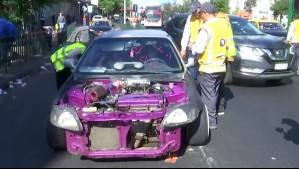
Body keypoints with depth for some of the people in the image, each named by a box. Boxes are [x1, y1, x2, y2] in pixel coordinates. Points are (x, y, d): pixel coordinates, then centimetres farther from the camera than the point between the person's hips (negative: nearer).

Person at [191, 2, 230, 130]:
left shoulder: (206, 28, -18)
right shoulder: (223, 26, 8)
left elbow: (199, 49, -21)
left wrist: (192, 46, -1)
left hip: (208, 69, -8)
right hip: (220, 67, 8)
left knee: (208, 96, 2)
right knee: (214, 94, 19)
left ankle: (211, 121, 8)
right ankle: (212, 117, 30)